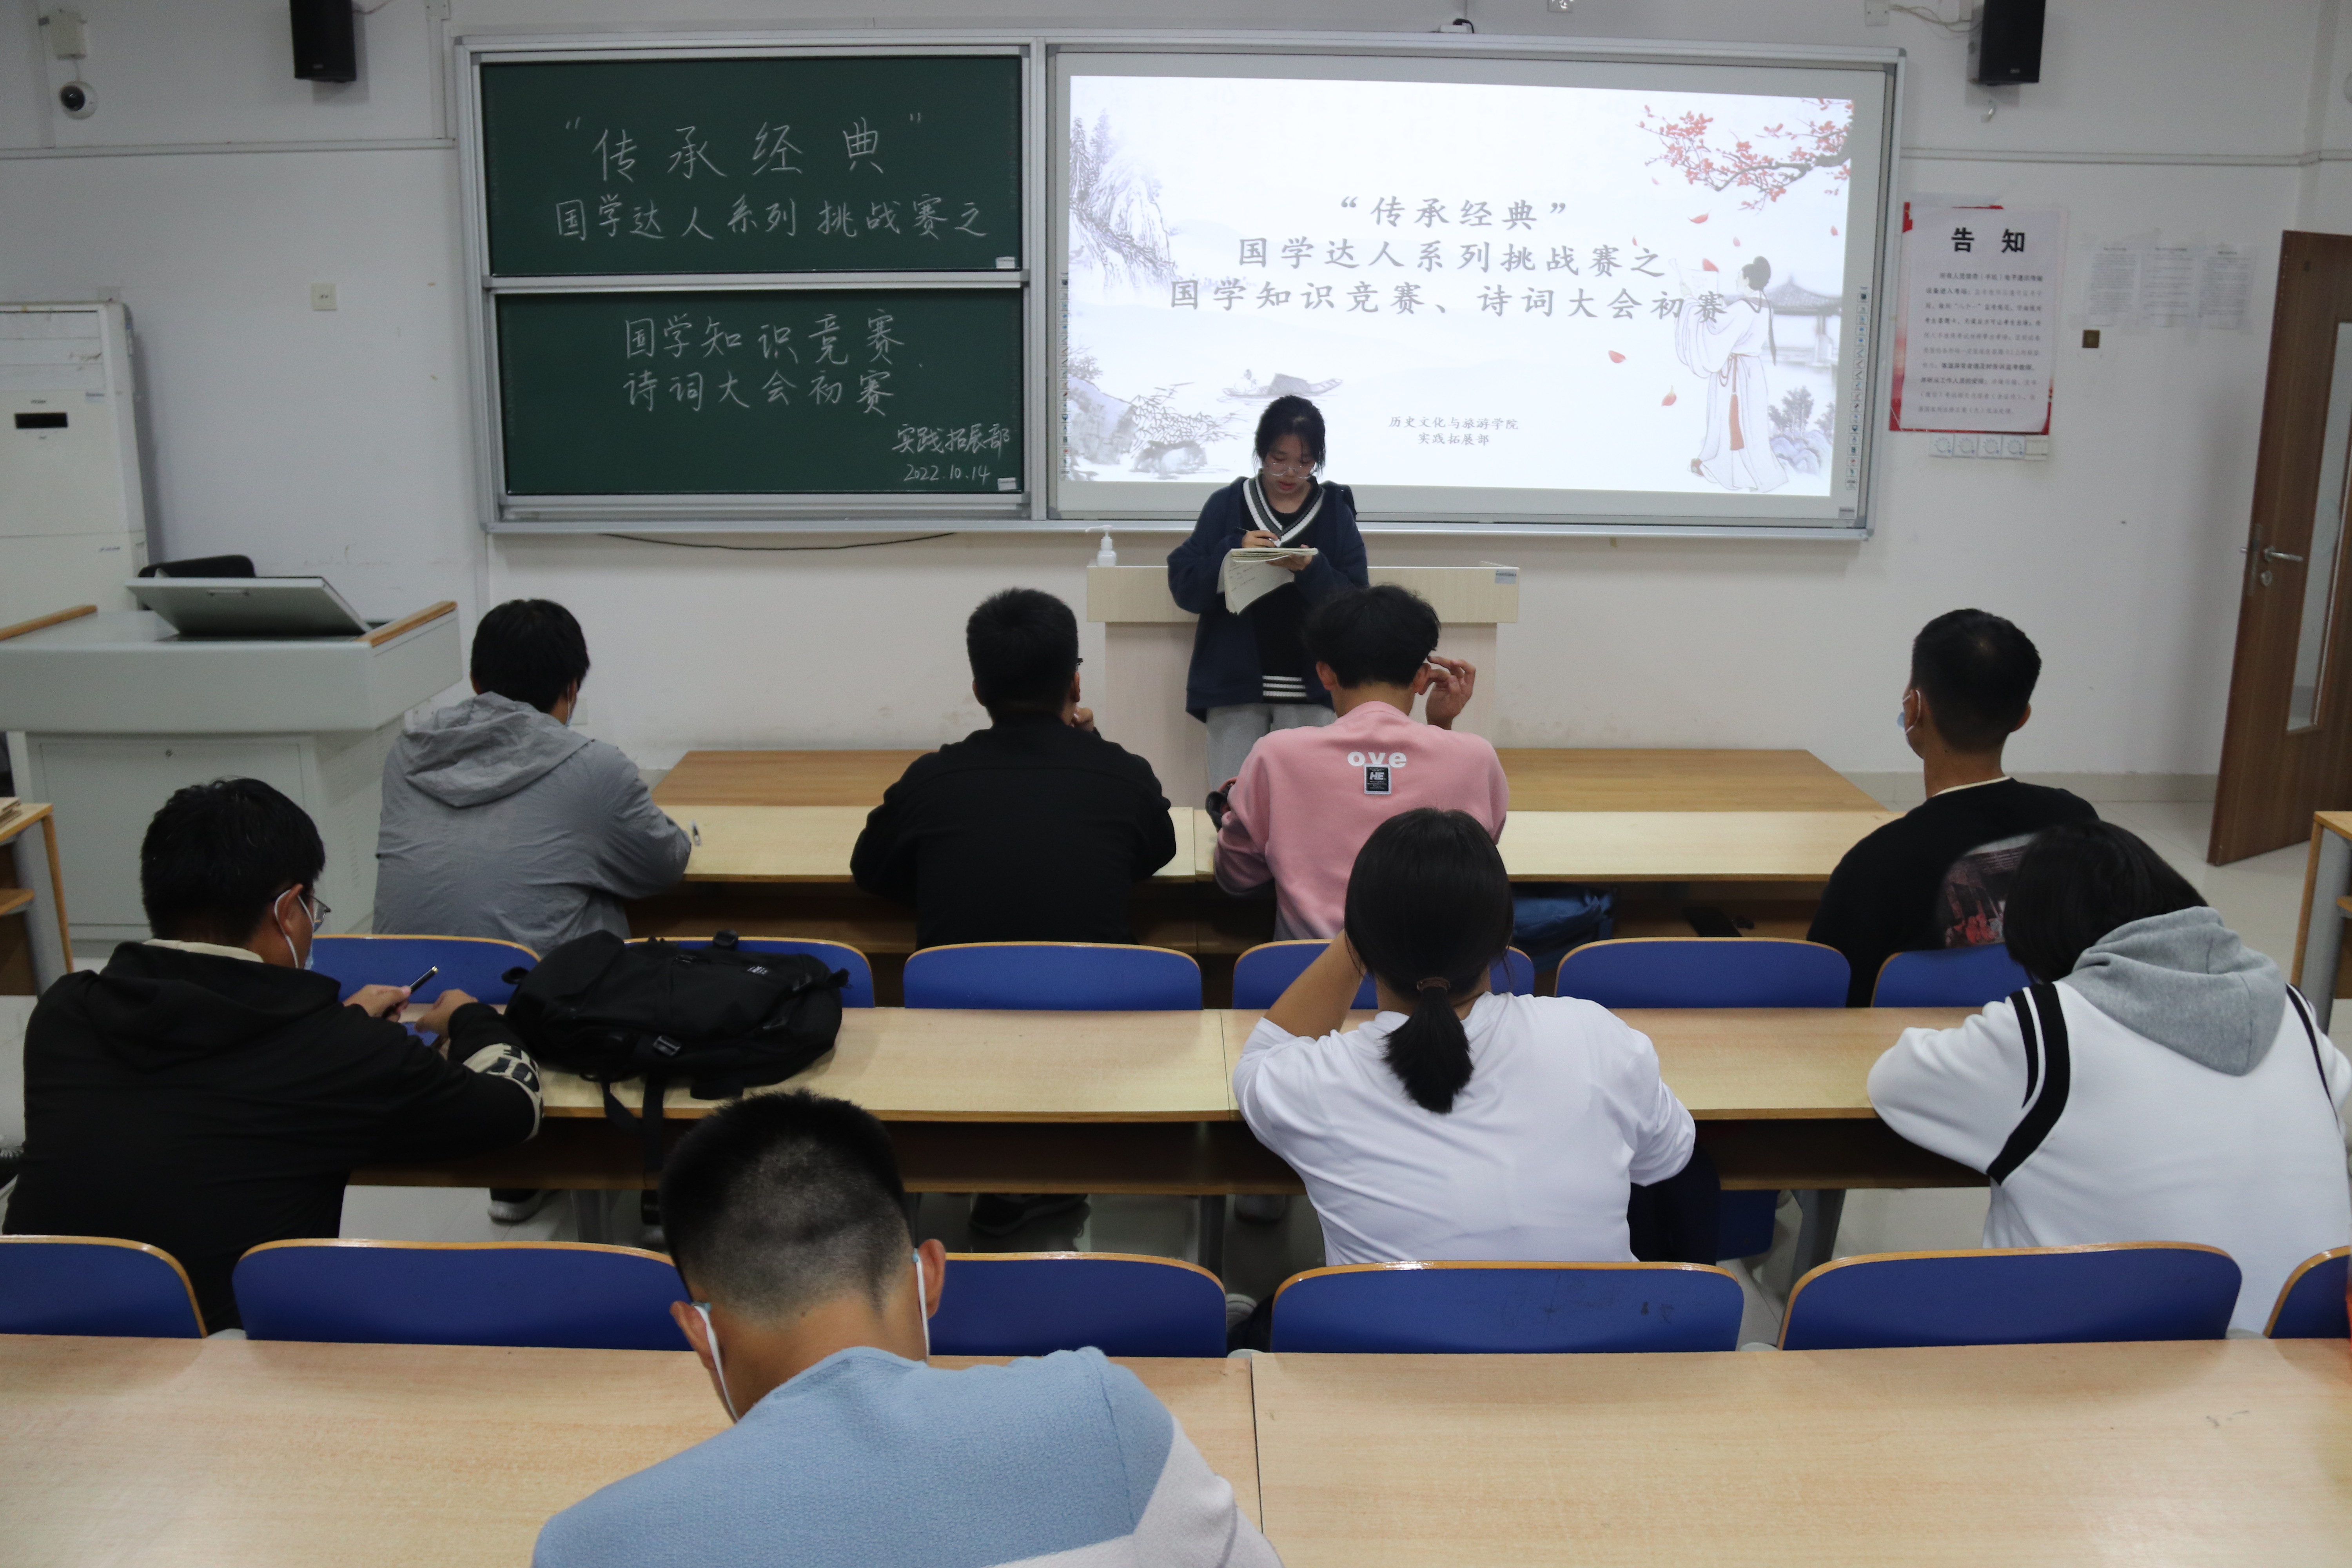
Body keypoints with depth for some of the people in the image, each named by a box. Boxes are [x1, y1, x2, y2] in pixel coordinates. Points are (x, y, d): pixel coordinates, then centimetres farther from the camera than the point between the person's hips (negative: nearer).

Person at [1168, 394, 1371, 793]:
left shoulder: (1335, 511, 7)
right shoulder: (1227, 505, 6)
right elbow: (1183, 586, -1)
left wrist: (1312, 570, -18)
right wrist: (1233, 550, -15)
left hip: (1311, 686, 0)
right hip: (1234, 683, 0)